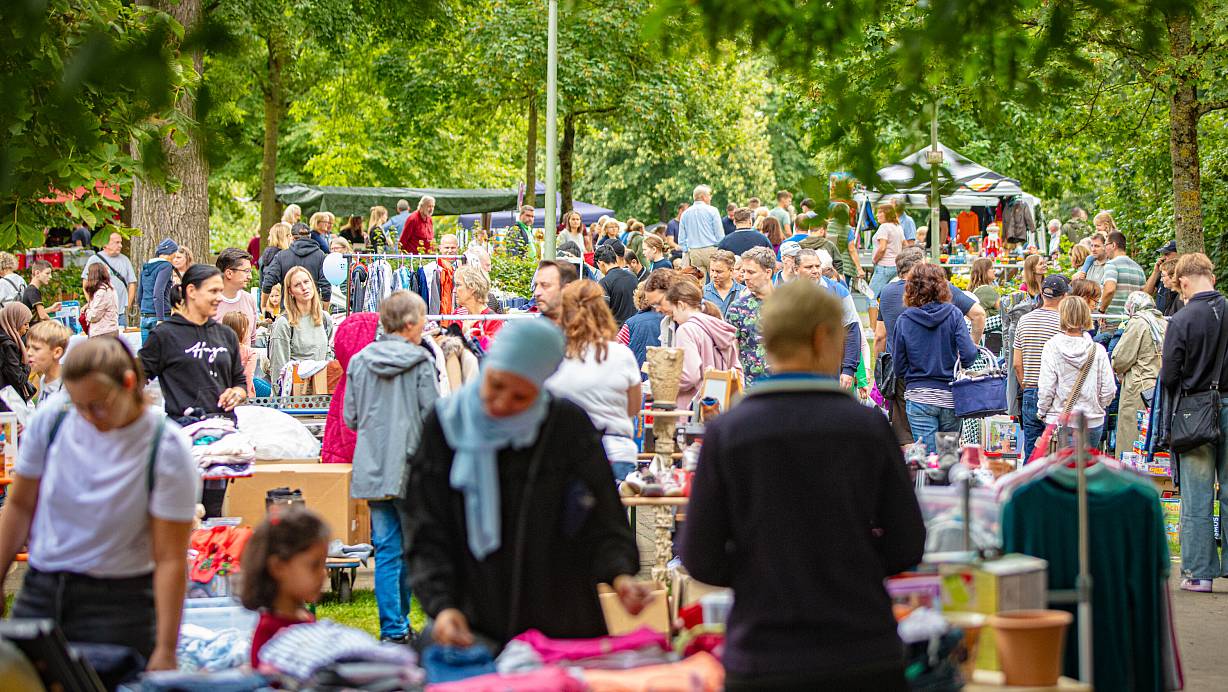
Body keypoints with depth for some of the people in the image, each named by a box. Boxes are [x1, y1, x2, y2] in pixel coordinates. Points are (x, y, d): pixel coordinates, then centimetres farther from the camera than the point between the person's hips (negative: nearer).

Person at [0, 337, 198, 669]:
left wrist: (165, 650, -17)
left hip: (117, 602, -3)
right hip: (39, 592, 3)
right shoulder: (49, 421, -4)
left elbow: (170, 559, -14)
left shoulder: (166, 448, -13)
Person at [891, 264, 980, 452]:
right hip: (950, 397, 1)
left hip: (919, 398, -1)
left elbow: (899, 368, -1)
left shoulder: (904, 320, -3)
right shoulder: (953, 314, -3)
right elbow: (969, 355, -10)